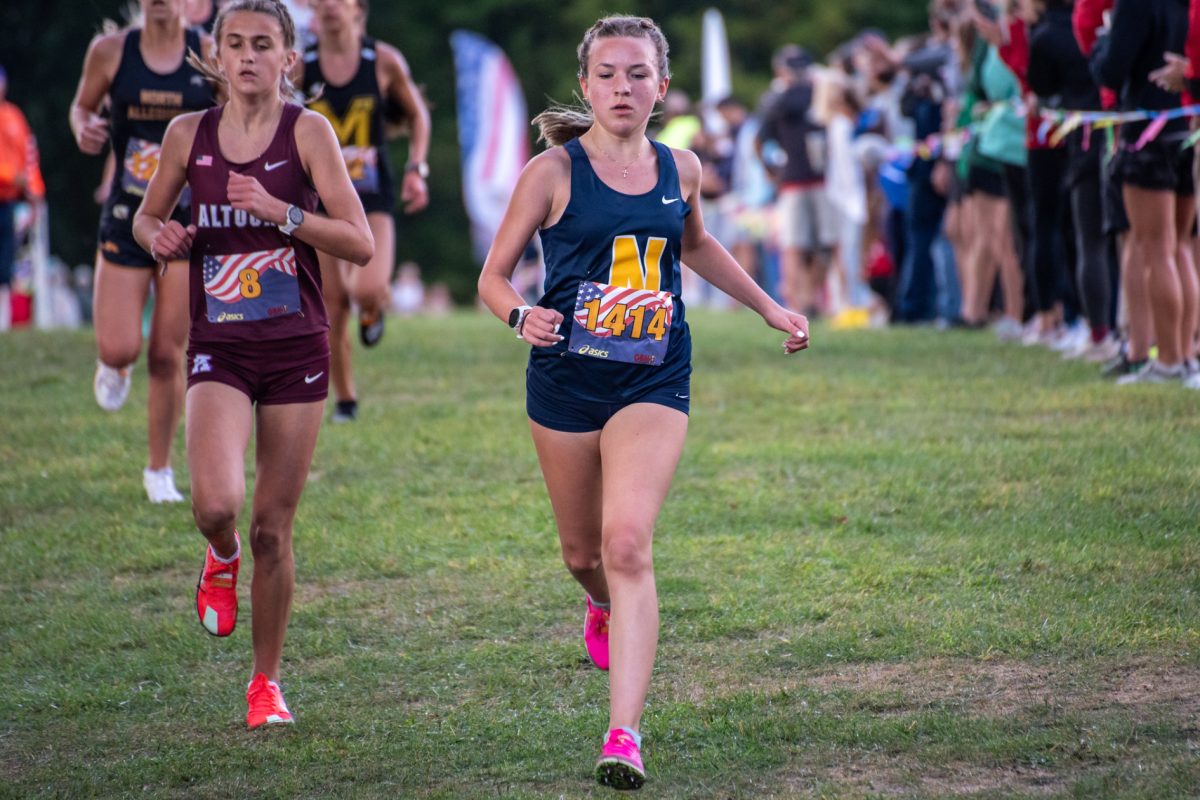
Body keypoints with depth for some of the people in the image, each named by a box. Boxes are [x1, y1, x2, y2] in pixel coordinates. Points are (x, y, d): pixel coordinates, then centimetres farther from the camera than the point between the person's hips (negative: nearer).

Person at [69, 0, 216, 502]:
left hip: (189, 221, 0)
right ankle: (116, 367, 31)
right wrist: (84, 129, -10)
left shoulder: (210, 56, -4)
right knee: (118, 349, -8)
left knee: (168, 356, 0)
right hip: (126, 220, 0)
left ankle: (160, 470, 17)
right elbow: (82, 106, 12)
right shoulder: (110, 51, -3)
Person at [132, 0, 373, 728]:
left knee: (274, 527, 4)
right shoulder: (189, 135, 3)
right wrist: (159, 238, -4)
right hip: (220, 350, 1)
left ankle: (267, 681, 22)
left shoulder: (307, 130, -5)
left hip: (297, 351, -1)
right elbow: (148, 216, 19)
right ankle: (222, 558, 15)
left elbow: (361, 243, -11)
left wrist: (276, 209, -22)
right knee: (216, 502, -23)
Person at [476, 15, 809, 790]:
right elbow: (494, 275, -3)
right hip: (566, 379, 0)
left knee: (628, 545, -18)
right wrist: (522, 315, -24)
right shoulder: (553, 172, -6)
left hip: (653, 383, 0)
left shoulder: (681, 169, 5)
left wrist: (769, 306, 27)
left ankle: (625, 734, -21)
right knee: (583, 552, 14)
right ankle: (604, 608, 54)